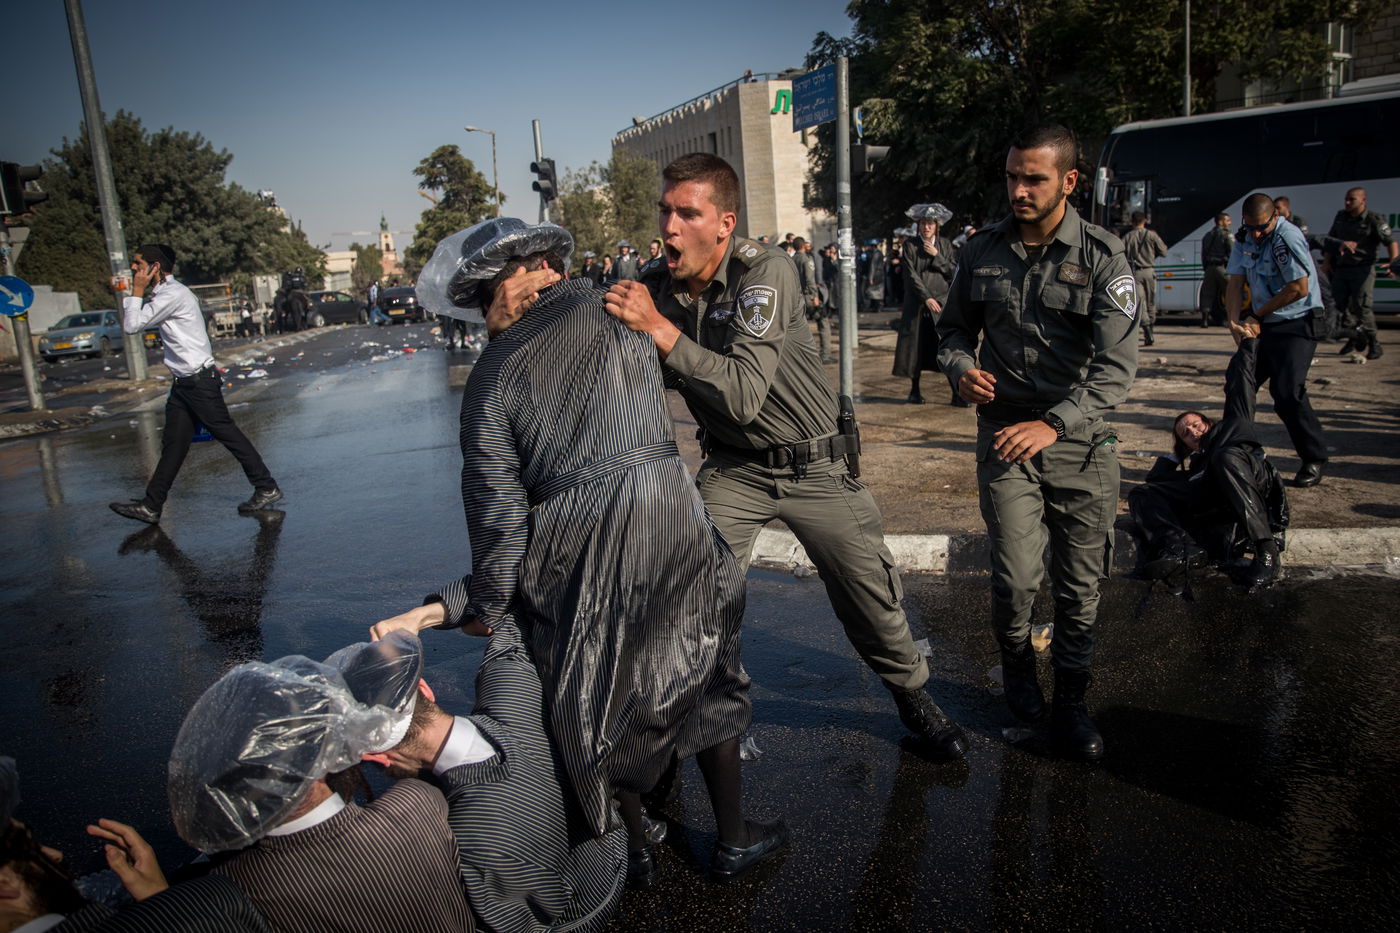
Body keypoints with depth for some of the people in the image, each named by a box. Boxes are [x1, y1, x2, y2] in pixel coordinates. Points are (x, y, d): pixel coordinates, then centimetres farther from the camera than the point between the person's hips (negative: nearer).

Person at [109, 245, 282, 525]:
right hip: (182, 383, 10)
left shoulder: (173, 294, -15)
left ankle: (266, 488, 5)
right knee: (173, 445, 9)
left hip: (200, 381, -10)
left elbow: (132, 326, -13)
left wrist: (137, 291, -6)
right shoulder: (162, 295, 17)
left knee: (226, 433, -4)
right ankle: (151, 506, 13)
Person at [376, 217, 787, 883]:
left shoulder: (492, 373, 1)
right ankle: (734, 841, 35)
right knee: (704, 677, 20)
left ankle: (632, 849, 37)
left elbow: (497, 503, -4)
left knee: (602, 698, 21)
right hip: (672, 521, 1)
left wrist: (484, 604, 5)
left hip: (574, 550, 0)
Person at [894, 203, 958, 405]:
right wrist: (927, 298, -14)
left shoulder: (944, 244, 10)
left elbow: (953, 271, 4)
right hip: (917, 303, -1)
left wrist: (936, 256, -8)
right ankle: (914, 391, 15)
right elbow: (911, 275, -6)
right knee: (916, 345, 3)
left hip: (941, 302, 1)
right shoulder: (910, 245, 2)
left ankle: (957, 393, -6)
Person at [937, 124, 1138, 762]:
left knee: (1079, 584, 7)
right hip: (1005, 434, 1)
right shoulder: (981, 251, 3)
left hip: (1082, 441, -1)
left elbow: (1117, 366, -14)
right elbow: (954, 328, 16)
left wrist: (1053, 424, -27)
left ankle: (1070, 704, 28)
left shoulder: (1102, 257, -7)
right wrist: (960, 368, -8)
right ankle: (1016, 661, 25)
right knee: (1016, 577, -9)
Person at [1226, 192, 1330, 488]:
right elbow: (1235, 284, 4)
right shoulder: (1244, 238, 4)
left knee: (1287, 393, -15)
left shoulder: (1287, 238, -18)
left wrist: (1256, 316, -10)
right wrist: (1236, 323, -10)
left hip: (1296, 325, -7)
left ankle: (1315, 459, 1)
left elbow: (1299, 289, -19)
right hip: (1263, 324, 7)